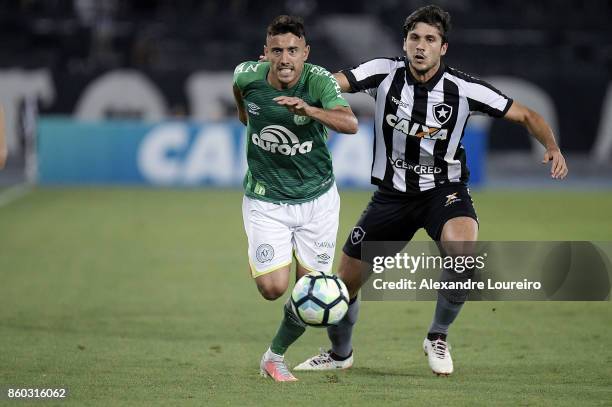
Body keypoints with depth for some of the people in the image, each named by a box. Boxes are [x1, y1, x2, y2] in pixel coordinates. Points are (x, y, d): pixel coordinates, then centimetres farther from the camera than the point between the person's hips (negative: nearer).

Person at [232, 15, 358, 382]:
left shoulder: (318, 80, -19)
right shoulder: (248, 76, -13)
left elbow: (351, 124, -36)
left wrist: (309, 110, -51)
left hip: (317, 199, 0)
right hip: (266, 202, 0)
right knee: (273, 288, -14)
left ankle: (275, 356, 26)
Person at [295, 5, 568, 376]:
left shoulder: (463, 89, -13)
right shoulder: (385, 73, -11)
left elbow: (527, 115, -5)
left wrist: (552, 147, -23)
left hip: (444, 189, -2)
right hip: (392, 193, 2)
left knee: (463, 251, -34)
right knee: (345, 280, 6)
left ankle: (438, 337, -9)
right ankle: (340, 353, 38)